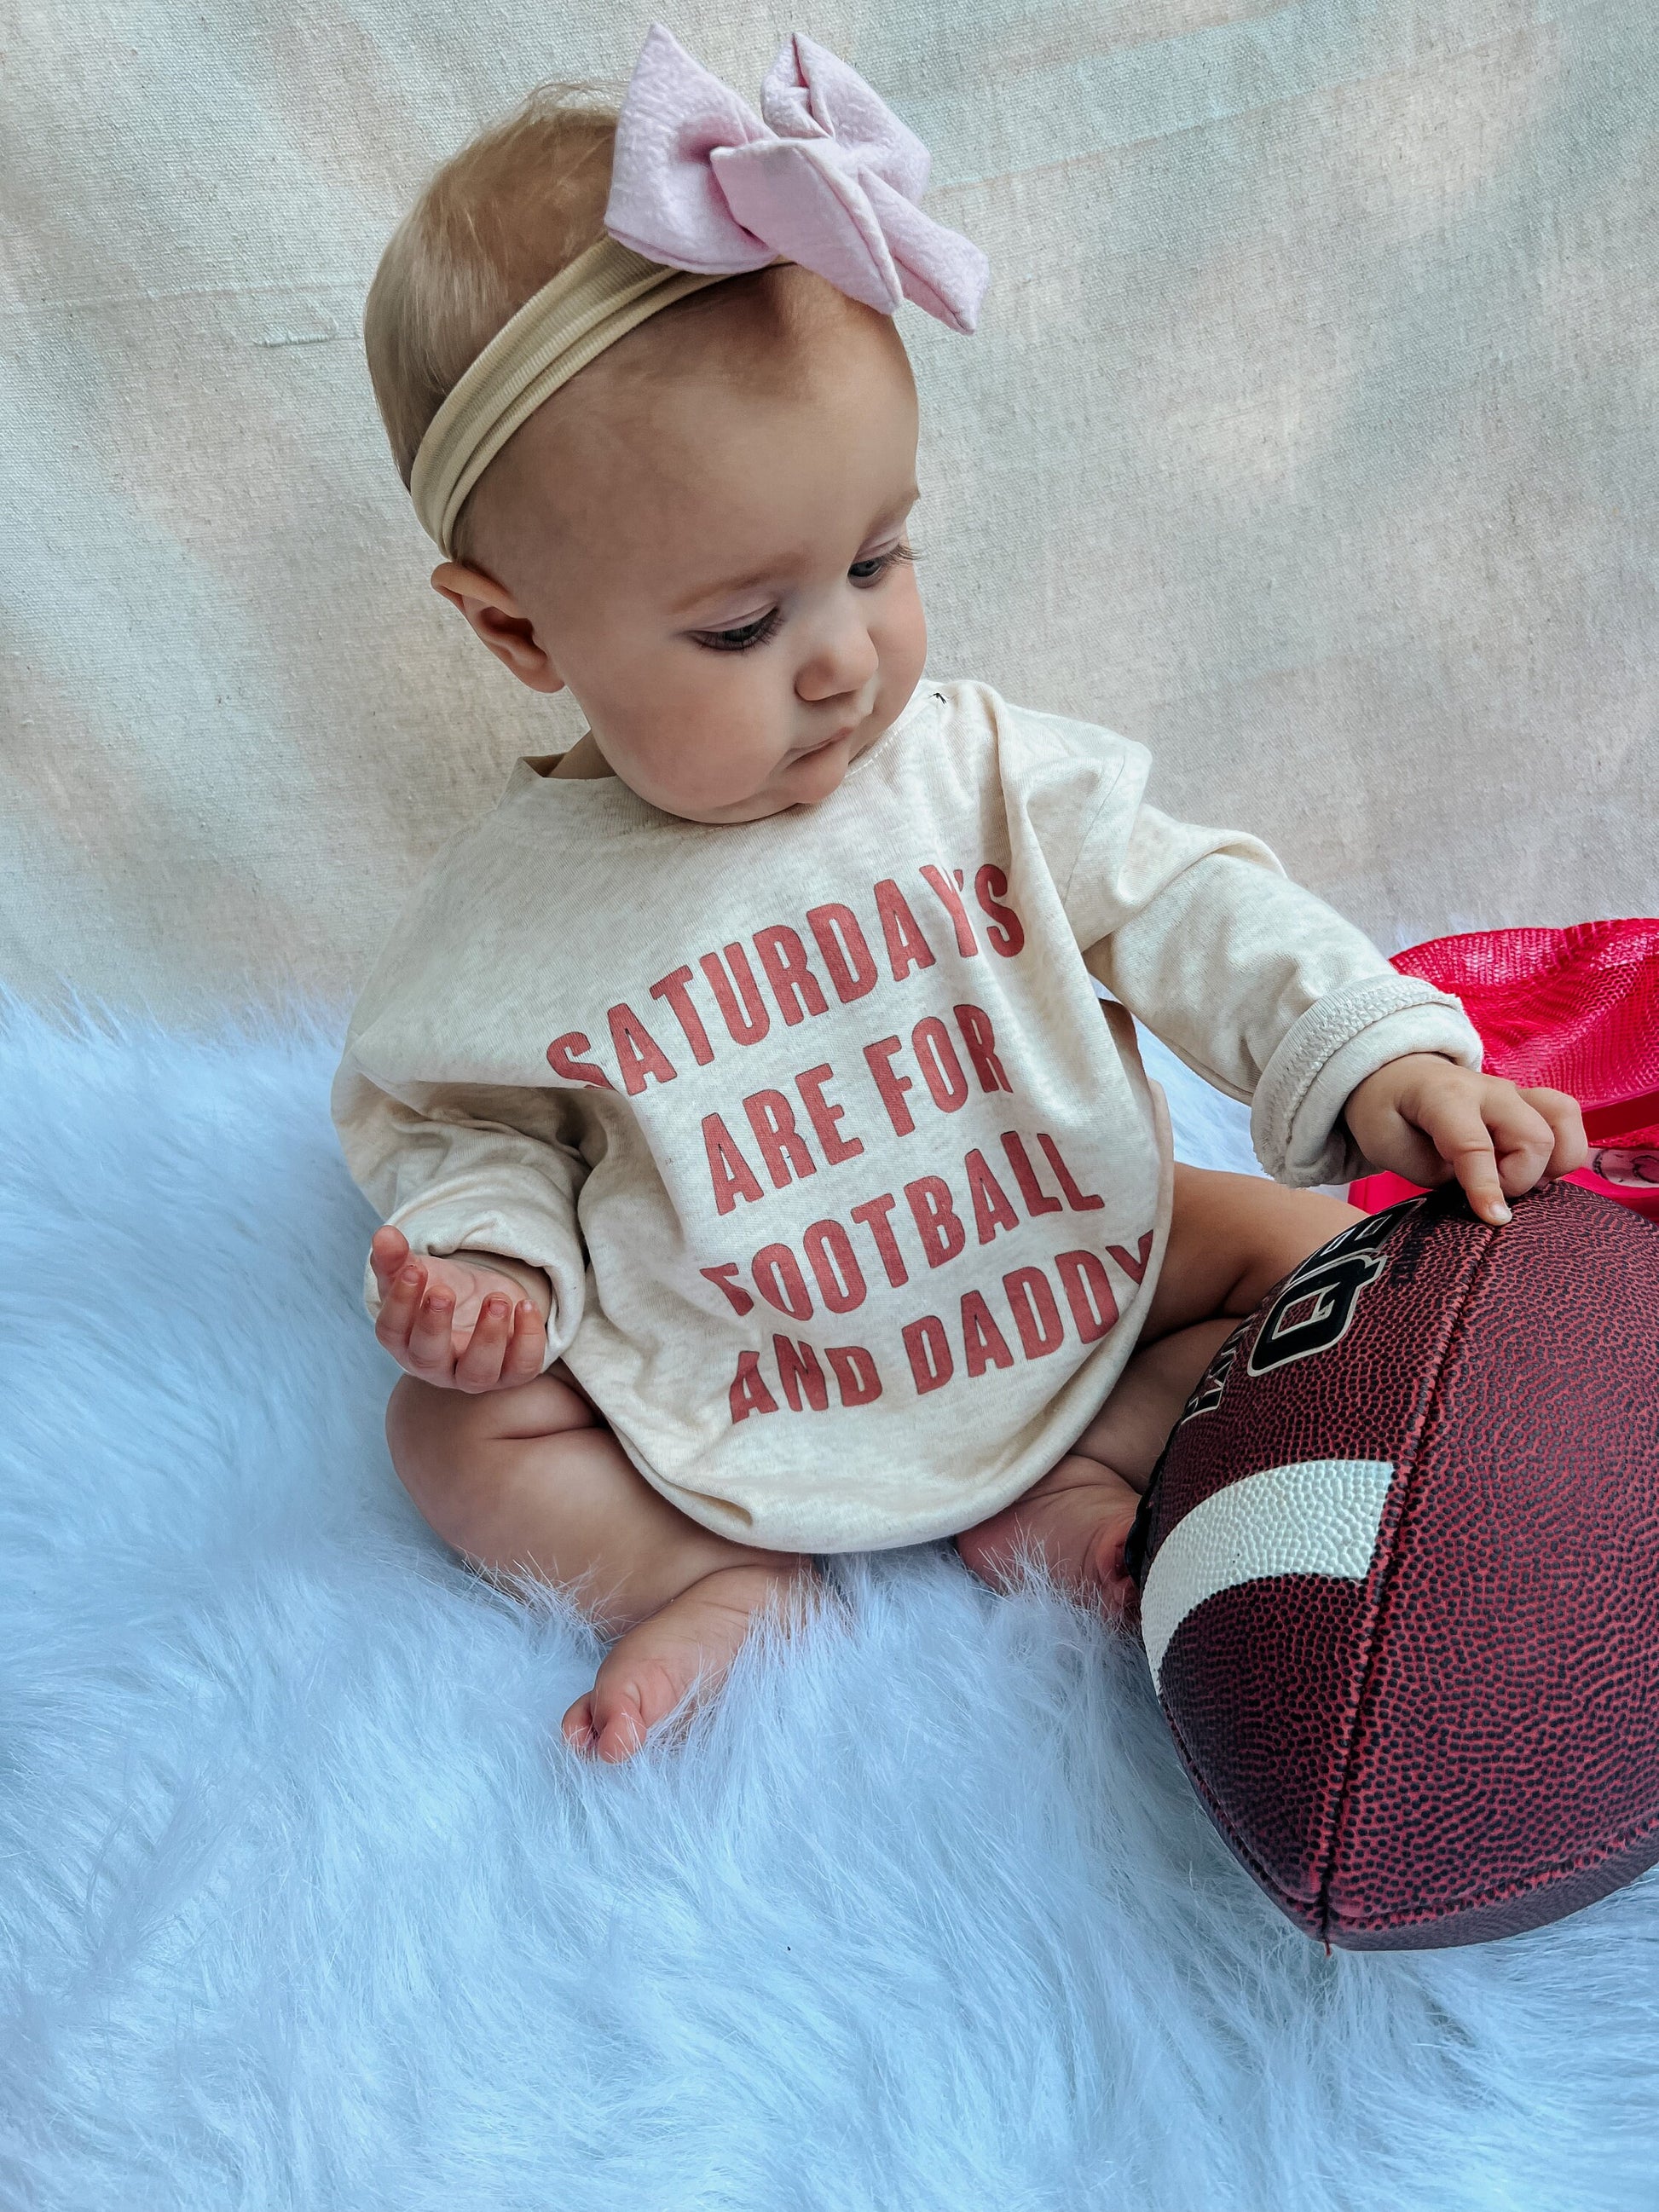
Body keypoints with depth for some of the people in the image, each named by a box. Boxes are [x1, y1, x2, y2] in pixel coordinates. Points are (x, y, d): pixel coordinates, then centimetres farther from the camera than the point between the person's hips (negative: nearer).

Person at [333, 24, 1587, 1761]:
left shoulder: (981, 766, -13)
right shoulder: (511, 909, -14)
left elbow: (1184, 907, -13)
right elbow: (460, 1115, 2)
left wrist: (1375, 1056, -28)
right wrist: (485, 1255, -19)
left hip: (1066, 1274, 2)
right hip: (717, 1401, -1)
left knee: (1313, 1244, -7)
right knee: (456, 1431, -13)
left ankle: (1087, 1477, -2)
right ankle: (718, 1570, 1)